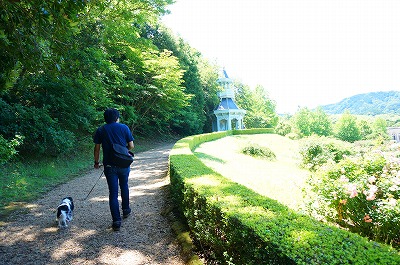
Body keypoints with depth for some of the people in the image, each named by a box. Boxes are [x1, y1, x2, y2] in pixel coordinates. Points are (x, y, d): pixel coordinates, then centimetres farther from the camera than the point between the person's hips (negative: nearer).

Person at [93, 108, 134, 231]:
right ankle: (126, 210, 37)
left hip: (109, 165, 0)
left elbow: (97, 148, 1)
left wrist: (96, 162, 15)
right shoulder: (124, 127, -1)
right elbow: (131, 146, -2)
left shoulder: (100, 130, 1)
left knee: (113, 193, 3)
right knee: (124, 187, 24)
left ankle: (116, 221, 1)